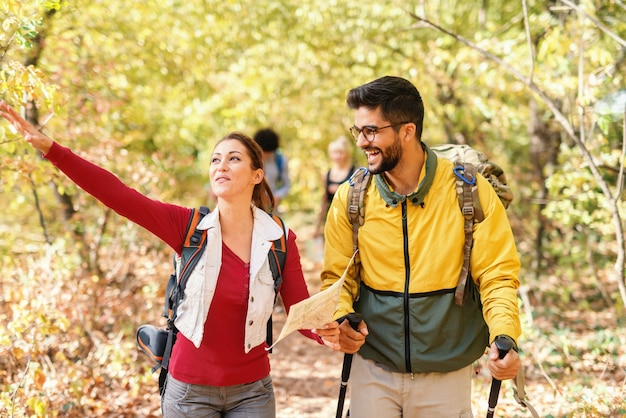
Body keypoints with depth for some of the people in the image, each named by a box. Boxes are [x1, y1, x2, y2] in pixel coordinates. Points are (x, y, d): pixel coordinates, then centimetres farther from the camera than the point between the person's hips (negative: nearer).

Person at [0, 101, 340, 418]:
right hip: (190, 389, 0)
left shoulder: (281, 240, -6)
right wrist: (48, 146, -23)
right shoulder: (190, 227, -9)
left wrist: (328, 333, -28)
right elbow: (117, 194, -16)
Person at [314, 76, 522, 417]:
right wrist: (341, 319, -16)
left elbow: (497, 275, -7)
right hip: (373, 370, 1)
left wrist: (504, 337, -24)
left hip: (447, 374, -1)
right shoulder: (350, 198, -4)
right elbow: (337, 275, 4)